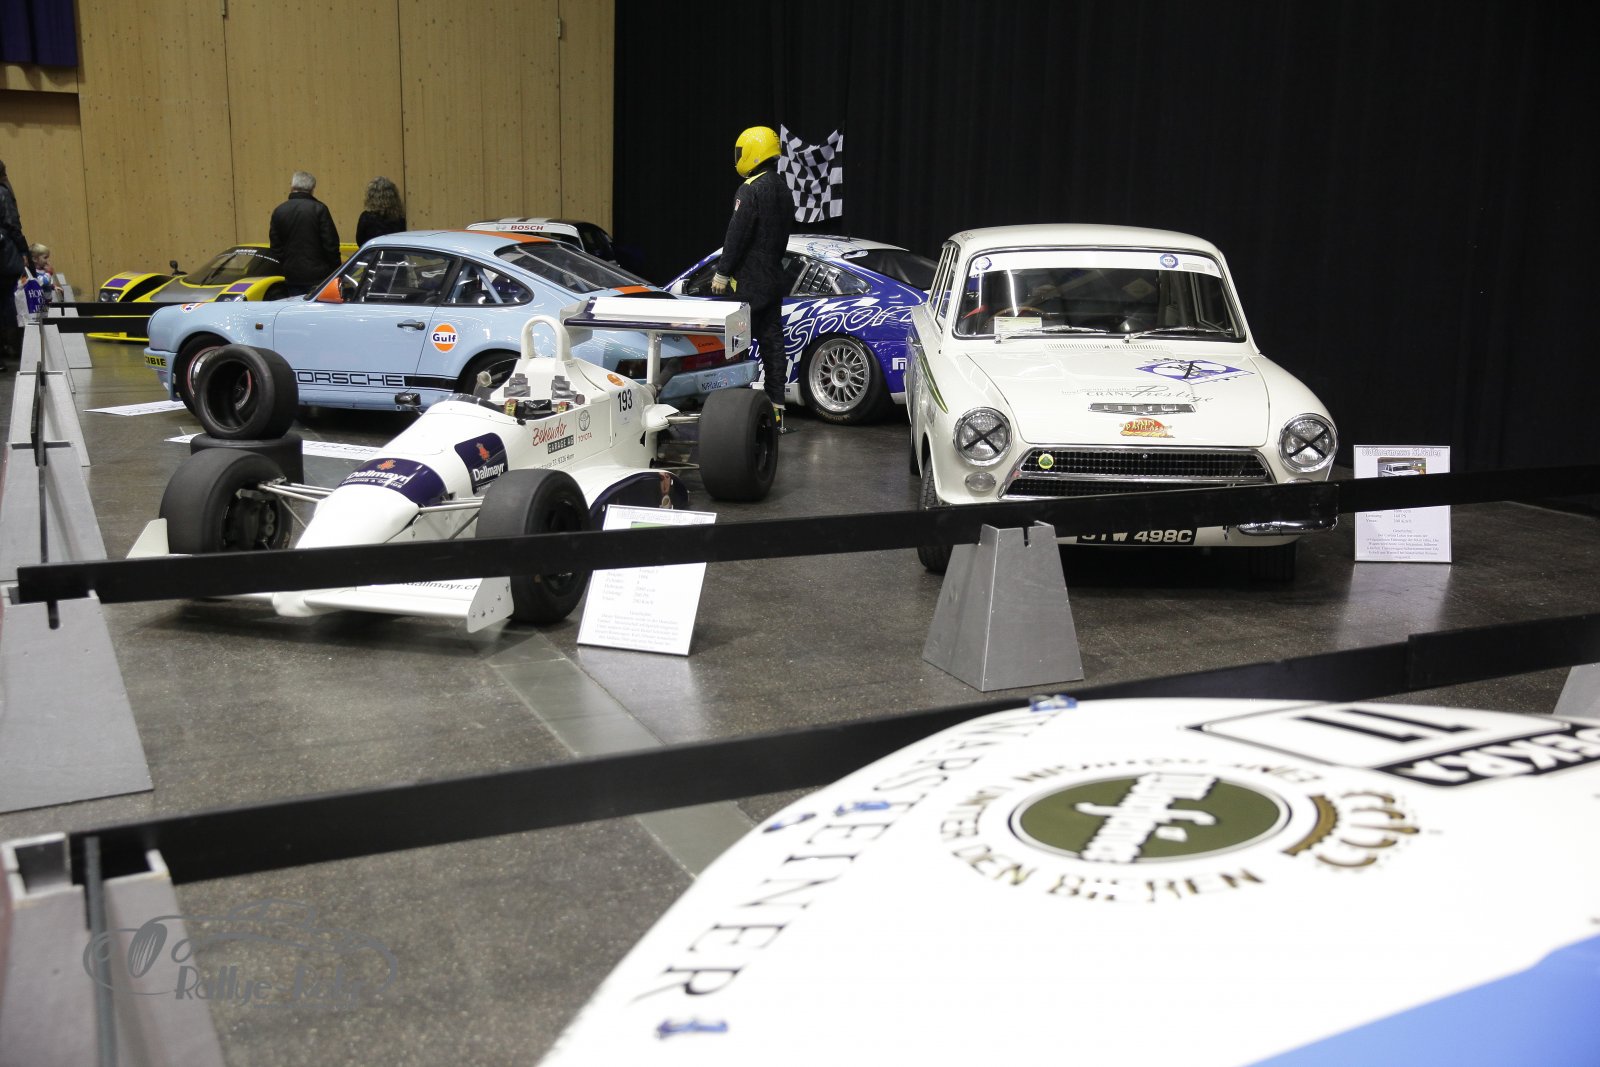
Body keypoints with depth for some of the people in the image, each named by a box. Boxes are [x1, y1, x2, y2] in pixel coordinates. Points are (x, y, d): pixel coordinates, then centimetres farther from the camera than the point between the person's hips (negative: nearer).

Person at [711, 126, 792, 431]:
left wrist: (722, 272, -12)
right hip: (774, 280, 9)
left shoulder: (750, 189, -14)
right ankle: (776, 409, 10)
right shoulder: (782, 190, 14)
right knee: (772, 342, 8)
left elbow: (737, 235, -17)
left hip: (750, 281, -9)